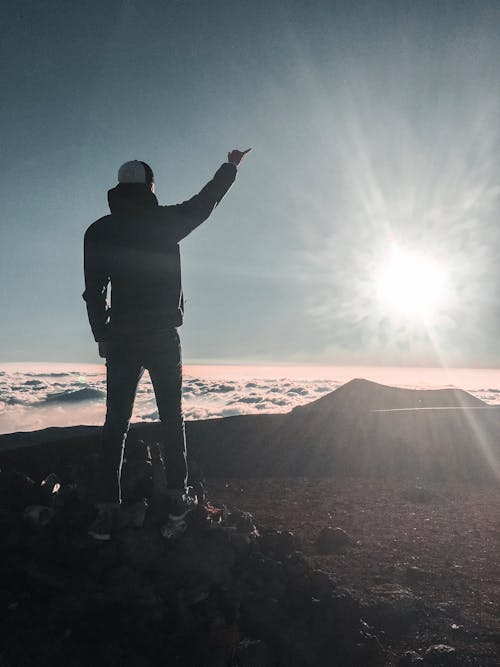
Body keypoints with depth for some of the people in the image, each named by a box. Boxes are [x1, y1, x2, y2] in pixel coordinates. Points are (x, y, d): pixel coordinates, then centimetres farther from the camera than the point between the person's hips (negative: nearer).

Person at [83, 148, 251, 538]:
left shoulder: (99, 232, 4)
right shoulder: (165, 221, -3)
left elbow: (94, 291, 4)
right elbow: (207, 200, 13)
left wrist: (102, 336, 13)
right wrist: (231, 167, 28)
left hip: (121, 339, 2)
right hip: (163, 337, -1)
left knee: (116, 424, 4)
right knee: (172, 418, 10)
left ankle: (107, 510, 2)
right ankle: (177, 497, 15)